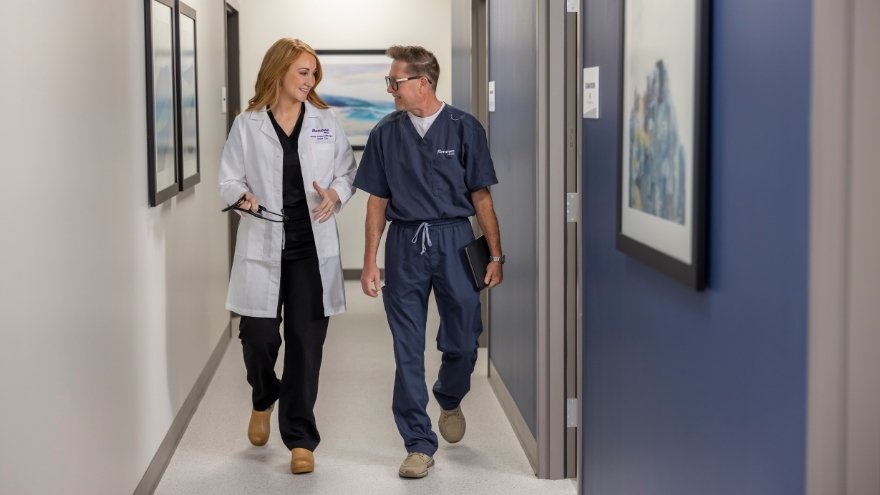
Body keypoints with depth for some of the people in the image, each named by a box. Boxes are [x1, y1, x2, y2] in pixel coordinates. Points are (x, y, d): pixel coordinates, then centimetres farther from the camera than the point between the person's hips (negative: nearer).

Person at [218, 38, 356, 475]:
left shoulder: (325, 122, 6)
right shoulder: (247, 125, 2)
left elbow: (347, 171, 10)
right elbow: (230, 179, 4)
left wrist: (335, 194, -11)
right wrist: (242, 197, -18)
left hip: (312, 247, 1)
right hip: (262, 246, -1)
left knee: (305, 342, 1)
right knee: (258, 335, -1)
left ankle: (300, 438, 11)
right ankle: (264, 400, 35)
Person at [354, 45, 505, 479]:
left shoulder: (464, 129, -1)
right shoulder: (386, 133, 5)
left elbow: (481, 197, 1)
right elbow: (377, 201, 7)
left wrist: (496, 254, -2)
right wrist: (370, 262, 3)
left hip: (455, 241, -1)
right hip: (405, 244, 1)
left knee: (462, 342, 5)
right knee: (408, 351, 2)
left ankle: (449, 400, 38)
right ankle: (419, 445, 11)